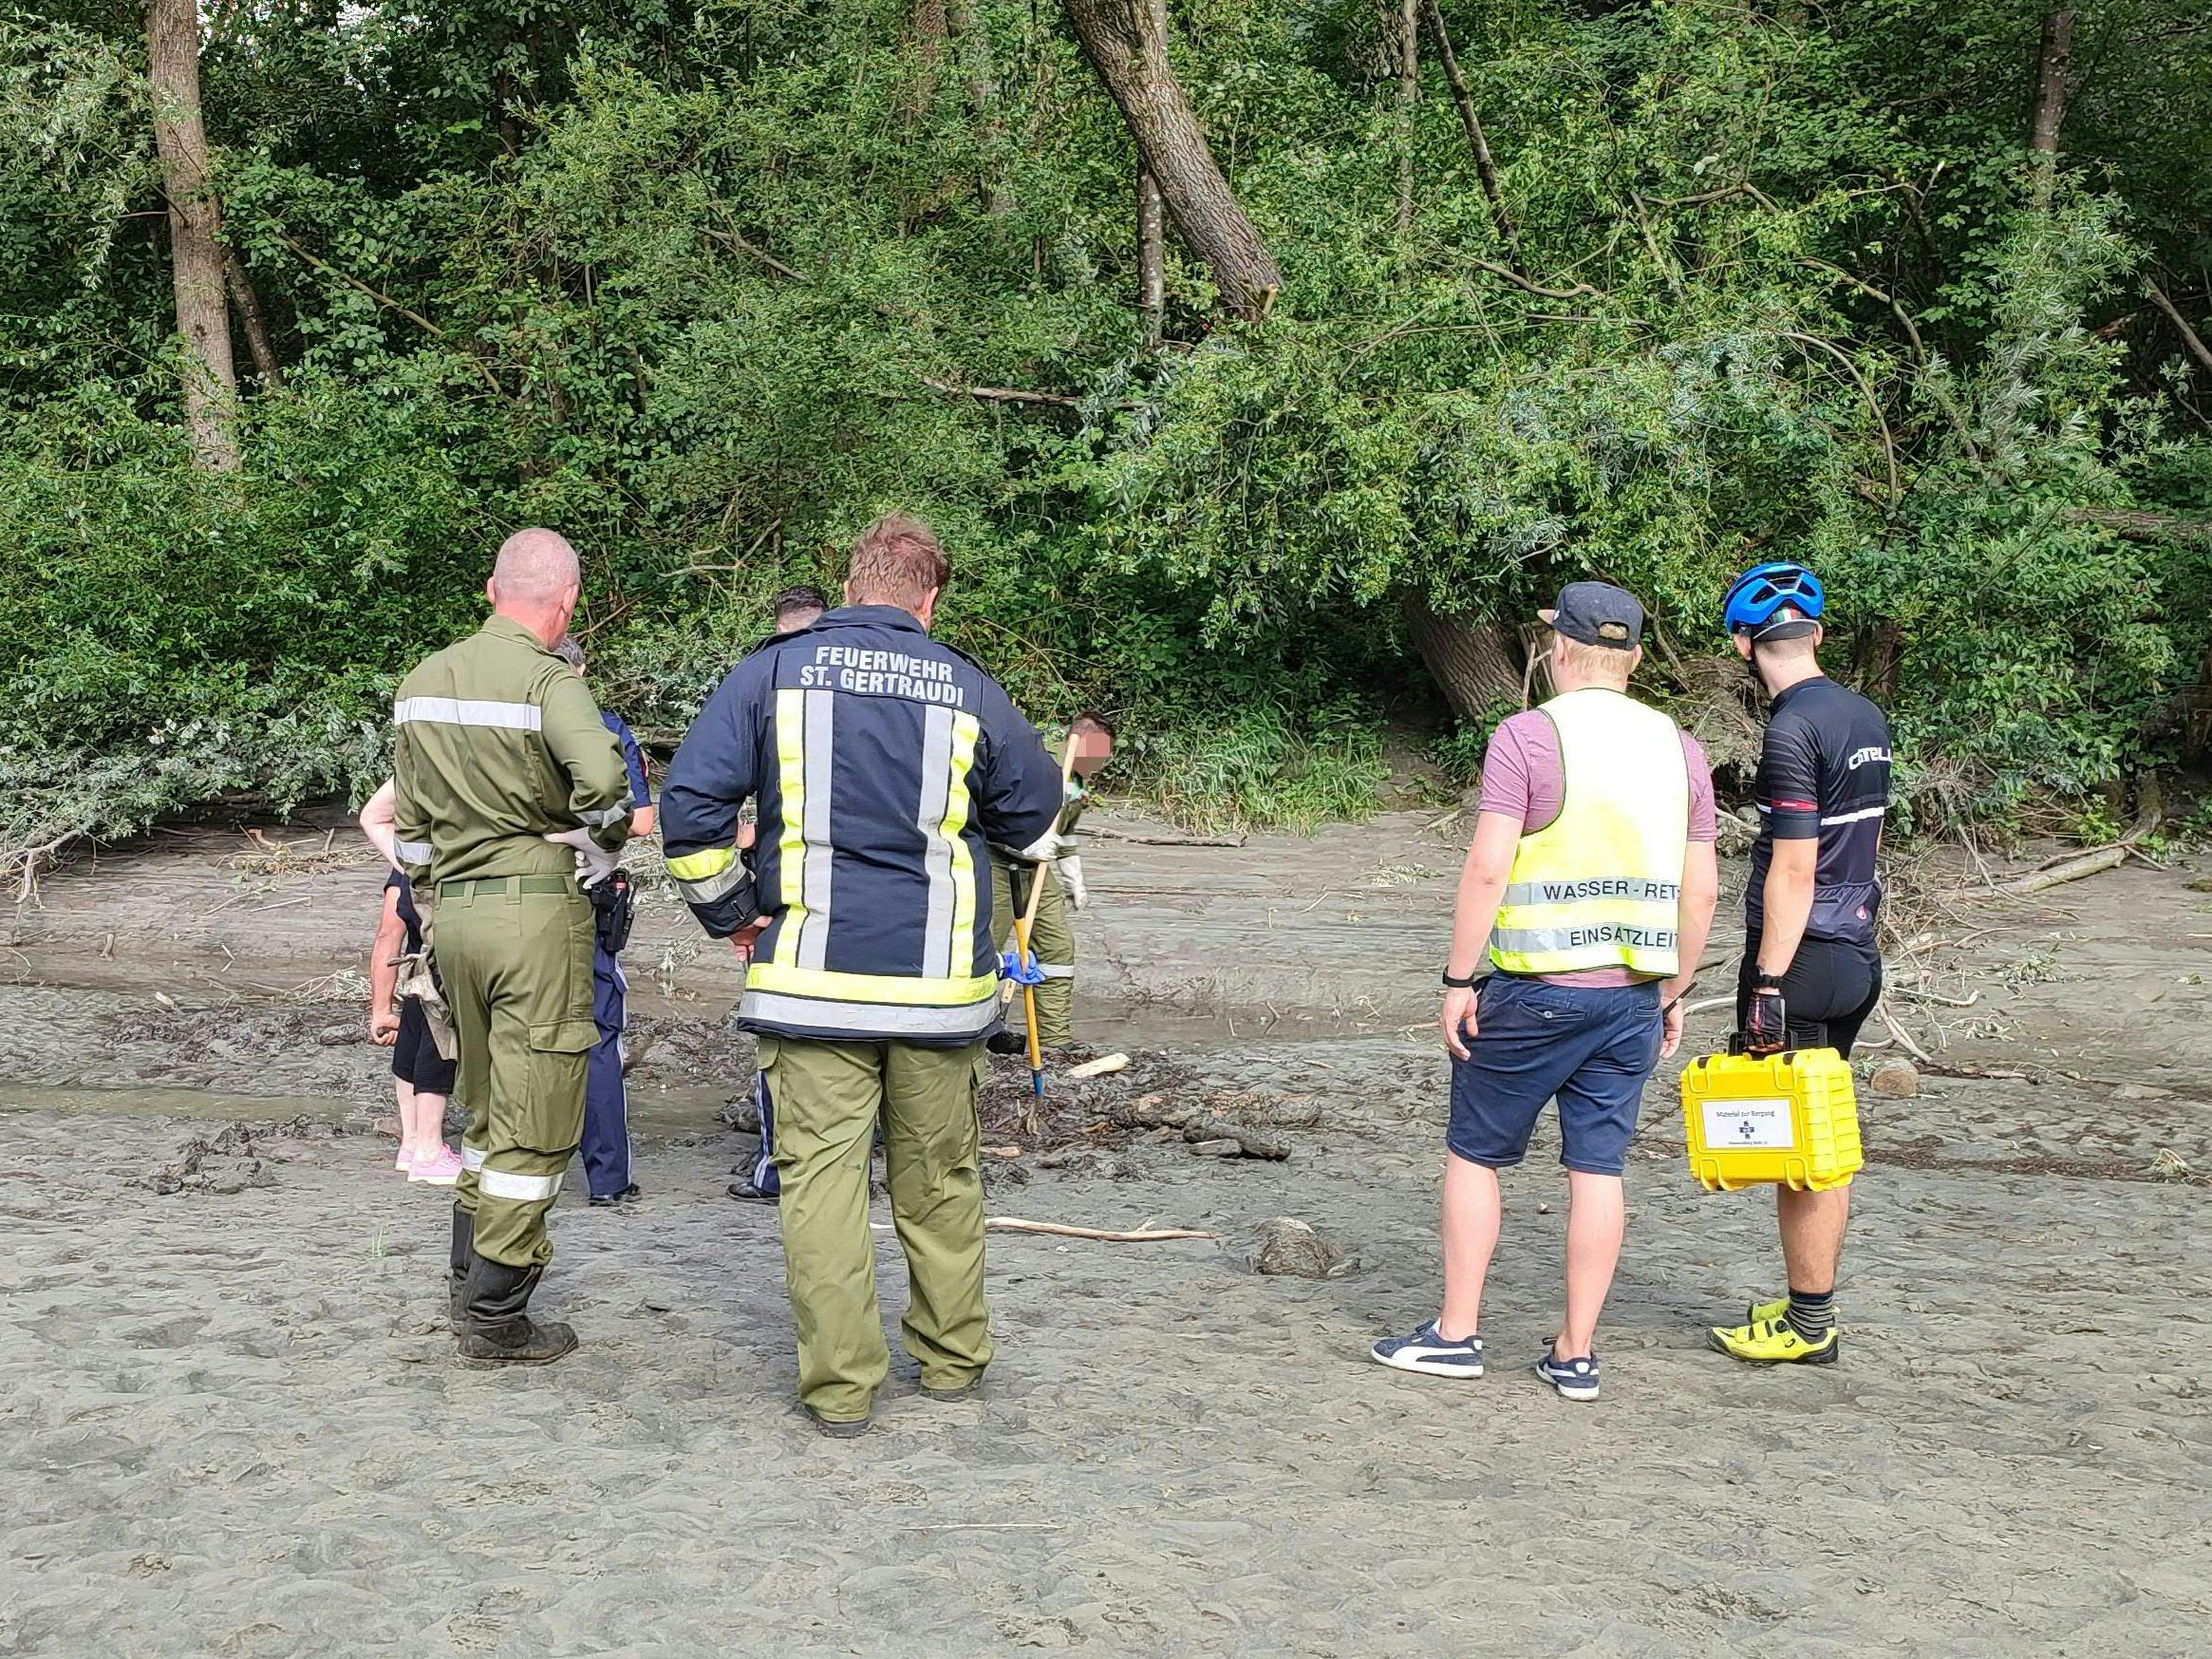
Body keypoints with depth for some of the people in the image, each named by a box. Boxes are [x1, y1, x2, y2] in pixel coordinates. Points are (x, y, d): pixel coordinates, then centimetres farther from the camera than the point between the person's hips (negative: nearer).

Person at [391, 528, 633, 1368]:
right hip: (537, 910, -7)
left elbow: (407, 821, 16)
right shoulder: (548, 681, -13)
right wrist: (601, 847, -11)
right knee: (534, 1121, 2)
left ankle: (472, 1272, 33)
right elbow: (603, 775, -30)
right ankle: (495, 1318, 7)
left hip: (451, 909, 7)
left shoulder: (421, 682, 11)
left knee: (487, 1106, 22)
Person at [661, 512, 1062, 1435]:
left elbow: (689, 802, -6)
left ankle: (840, 1386, 4)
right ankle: (952, 1359, 28)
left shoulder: (773, 674, 0)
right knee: (940, 1179, 15)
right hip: (940, 979, 2)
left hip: (812, 976, -1)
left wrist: (729, 911, 5)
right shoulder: (970, 691, 2)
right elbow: (1037, 821, 14)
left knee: (821, 1175, 3)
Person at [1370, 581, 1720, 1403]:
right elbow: (1701, 889, 8)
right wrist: (1674, 994, 17)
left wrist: (1458, 979, -8)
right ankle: (1576, 1354, 12)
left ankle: (1456, 1333, 14)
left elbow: (1487, 870, -15)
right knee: (1597, 1167, 7)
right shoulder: (1679, 749, 7)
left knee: (1474, 1154, 9)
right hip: (1633, 995, 5)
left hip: (1535, 989, -4)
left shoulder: (1528, 736, -9)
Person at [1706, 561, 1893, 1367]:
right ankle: (1811, 1302, 25)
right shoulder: (1866, 717, 10)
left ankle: (1809, 1324, 8)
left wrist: (1767, 985, -18)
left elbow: (1793, 869, -20)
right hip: (1857, 953, 9)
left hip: (1802, 960, -9)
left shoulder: (1793, 729, -17)